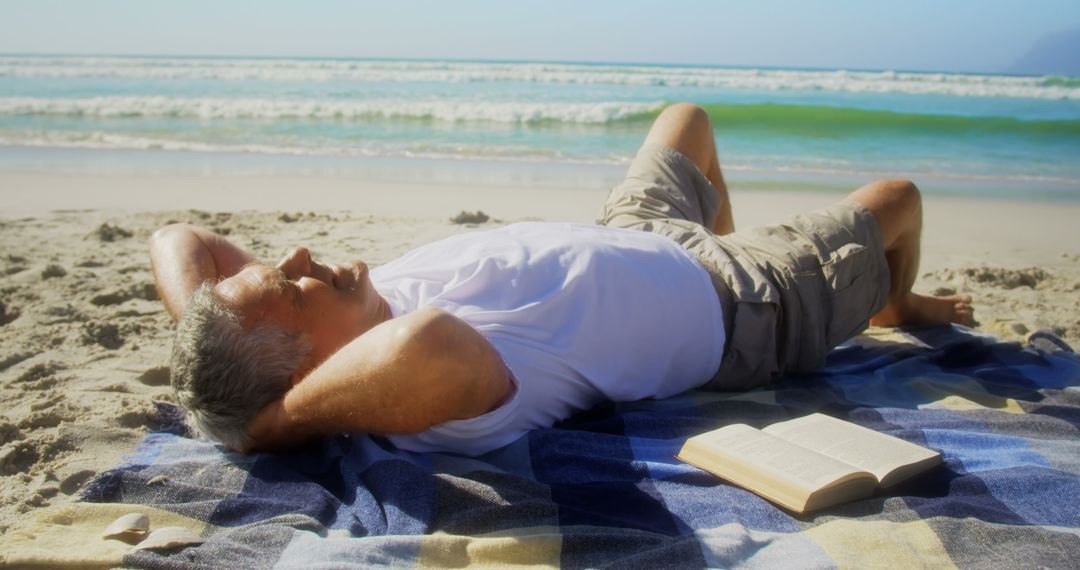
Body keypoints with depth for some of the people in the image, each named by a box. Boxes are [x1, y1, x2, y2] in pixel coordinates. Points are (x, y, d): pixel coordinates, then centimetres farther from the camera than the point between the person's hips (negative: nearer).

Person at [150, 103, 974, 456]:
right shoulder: (439, 384, -45)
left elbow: (179, 238, -15)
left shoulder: (360, 313, -22)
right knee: (897, 197, 16)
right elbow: (425, 343, -69)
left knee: (688, 117, 33)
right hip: (738, 308, -7)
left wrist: (212, 373, -28)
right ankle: (900, 307, 55)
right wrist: (267, 425, -51)